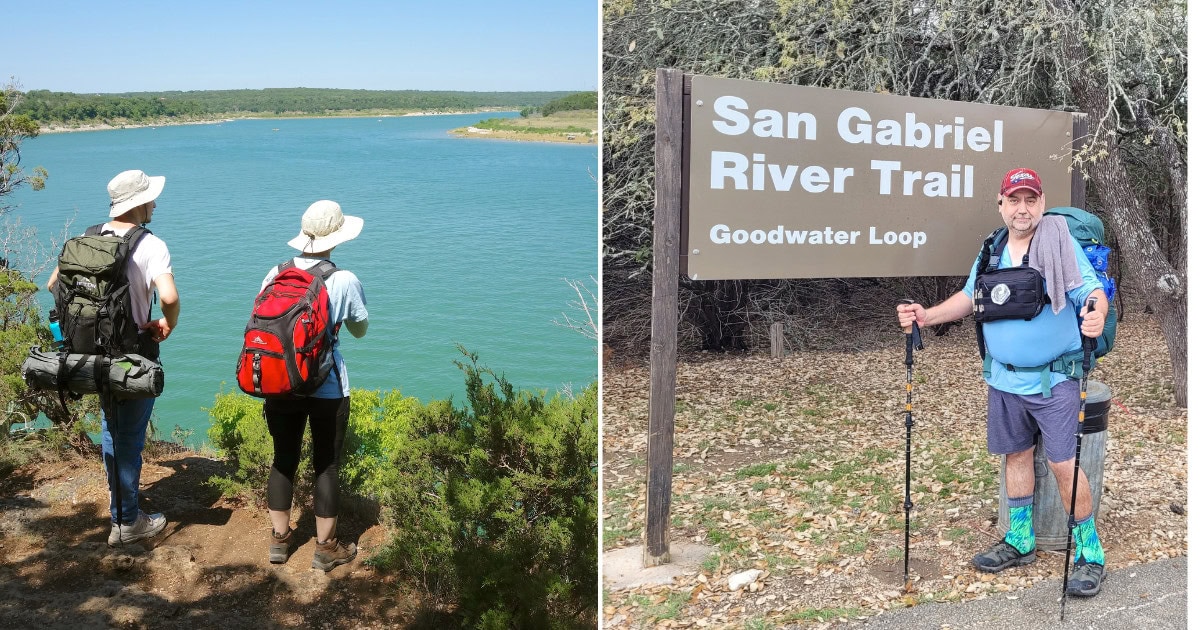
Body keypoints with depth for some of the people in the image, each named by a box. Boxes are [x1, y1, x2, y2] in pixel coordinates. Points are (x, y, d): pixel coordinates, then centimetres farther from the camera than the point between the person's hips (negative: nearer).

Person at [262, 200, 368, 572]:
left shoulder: (276, 273, -3)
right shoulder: (344, 281, -12)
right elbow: (360, 330, 2)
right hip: (327, 388, -3)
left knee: (284, 459, 17)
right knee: (326, 465, 9)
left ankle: (279, 539, 30)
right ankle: (326, 548, 19)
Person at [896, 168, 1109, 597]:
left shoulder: (1061, 243, -9)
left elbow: (1092, 291, -16)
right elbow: (969, 297, 17)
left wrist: (1097, 314, -39)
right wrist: (927, 316, 3)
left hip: (1053, 379, -6)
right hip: (1004, 378, 6)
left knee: (1062, 463, -6)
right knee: (1015, 454, 15)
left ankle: (1090, 554, 9)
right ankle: (1020, 542, 29)